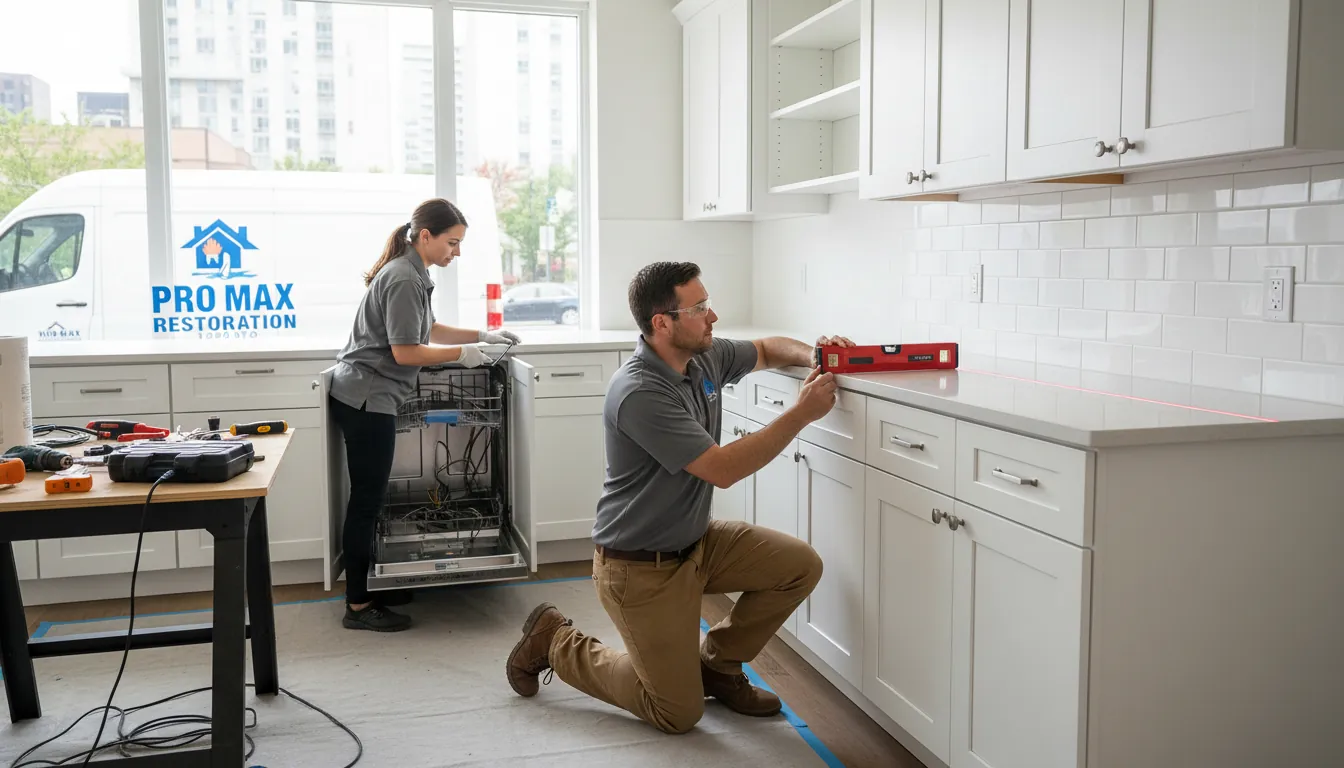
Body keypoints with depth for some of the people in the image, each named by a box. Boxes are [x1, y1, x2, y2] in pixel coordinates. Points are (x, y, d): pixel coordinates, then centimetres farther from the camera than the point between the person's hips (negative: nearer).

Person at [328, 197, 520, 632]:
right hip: (367, 400, -10)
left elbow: (429, 331, 22)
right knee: (366, 500, -4)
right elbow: (406, 352, -20)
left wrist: (482, 335, 14)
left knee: (370, 498, 14)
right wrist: (461, 354, -11)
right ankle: (358, 607, 4)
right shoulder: (403, 279, -18)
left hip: (366, 399, 10)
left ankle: (365, 589, 24)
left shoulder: (412, 274, 14)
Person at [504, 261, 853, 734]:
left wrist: (810, 354, -5)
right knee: (679, 714, 0)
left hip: (696, 540, 8)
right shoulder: (639, 394, -29)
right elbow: (722, 469, -30)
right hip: (641, 566, -8)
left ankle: (717, 663, 15)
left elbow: (766, 350, 17)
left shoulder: (705, 357, -3)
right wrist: (801, 414, -26)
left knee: (800, 566, -5)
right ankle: (554, 641, 17)